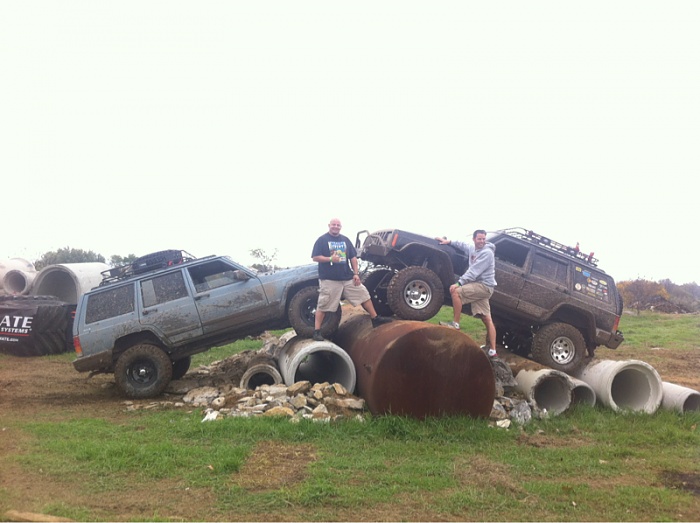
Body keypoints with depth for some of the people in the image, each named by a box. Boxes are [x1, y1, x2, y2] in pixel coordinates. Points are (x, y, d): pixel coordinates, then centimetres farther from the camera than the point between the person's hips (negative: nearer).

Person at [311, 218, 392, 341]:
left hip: (348, 278, 5)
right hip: (329, 280, -5)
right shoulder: (322, 240, -2)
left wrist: (355, 273, 5)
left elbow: (353, 257, 14)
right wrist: (330, 259, -22)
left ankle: (375, 319, 19)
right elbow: (315, 257, -8)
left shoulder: (345, 240, 14)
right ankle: (317, 331, 2)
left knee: (364, 294, 7)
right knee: (323, 305, -4)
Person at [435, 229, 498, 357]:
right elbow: (463, 245, 36)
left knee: (455, 291, -20)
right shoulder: (473, 249, 13)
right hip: (479, 286, 9)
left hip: (484, 285, -9)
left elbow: (473, 272, -21)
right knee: (487, 319, 5)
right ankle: (491, 349, 4)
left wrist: (459, 283, -25)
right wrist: (449, 242, 26)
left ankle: (455, 324, -14)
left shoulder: (487, 252, -13)